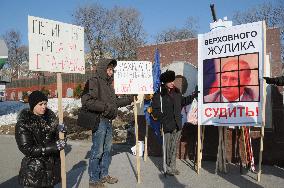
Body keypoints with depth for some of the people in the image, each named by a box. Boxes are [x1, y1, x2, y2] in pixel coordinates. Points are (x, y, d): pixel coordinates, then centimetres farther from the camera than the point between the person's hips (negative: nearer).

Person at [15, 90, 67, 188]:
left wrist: (60, 129, -11)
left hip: (52, 166, 5)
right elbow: (27, 149, -17)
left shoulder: (50, 116, 1)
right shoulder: (23, 123, -14)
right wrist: (53, 147, -22)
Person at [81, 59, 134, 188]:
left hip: (108, 121, 9)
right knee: (98, 151, -2)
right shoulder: (94, 82, -12)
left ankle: (104, 175, 31)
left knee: (107, 149, 17)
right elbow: (86, 101, -22)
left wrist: (130, 100, 21)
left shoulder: (108, 83, 15)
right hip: (99, 121, -9)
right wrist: (105, 107, -22)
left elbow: (114, 101, 24)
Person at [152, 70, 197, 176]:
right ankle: (168, 169, 14)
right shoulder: (159, 95, -10)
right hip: (167, 127, -6)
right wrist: (164, 119, -17)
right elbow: (155, 111, -10)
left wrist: (193, 96, 24)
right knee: (168, 148, 0)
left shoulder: (176, 92, 10)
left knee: (174, 147, 14)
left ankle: (173, 167, 26)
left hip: (177, 125, 6)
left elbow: (182, 102, 27)